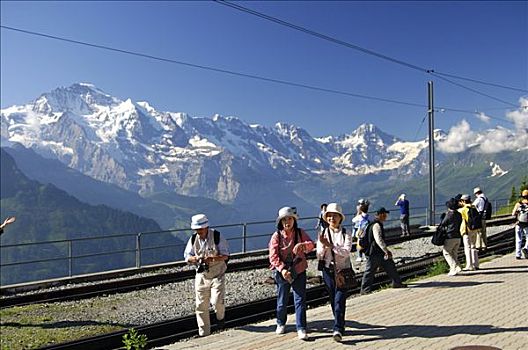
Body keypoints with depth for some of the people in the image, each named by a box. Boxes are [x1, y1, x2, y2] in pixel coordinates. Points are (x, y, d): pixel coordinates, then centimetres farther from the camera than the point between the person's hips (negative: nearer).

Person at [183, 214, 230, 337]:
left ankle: (220, 317, 19)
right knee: (201, 306, 5)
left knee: (217, 301, -16)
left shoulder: (217, 236, -11)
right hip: (201, 276, 4)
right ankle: (204, 333, 20)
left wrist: (213, 258, -29)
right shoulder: (193, 239, 0)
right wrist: (194, 258, -20)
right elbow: (187, 257, 3)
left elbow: (225, 255, -11)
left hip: (217, 275, -3)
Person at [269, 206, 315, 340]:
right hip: (282, 272, 0)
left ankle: (301, 329, 6)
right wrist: (282, 269, -25)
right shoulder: (276, 236, -6)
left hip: (299, 271, 1)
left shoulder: (300, 233, 0)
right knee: (282, 300, 13)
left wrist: (302, 245, -35)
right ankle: (281, 324, 37)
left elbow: (311, 244, -14)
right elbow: (273, 256, -12)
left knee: (300, 299, -2)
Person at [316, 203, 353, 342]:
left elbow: (346, 252, -17)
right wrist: (323, 245, -19)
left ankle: (338, 329, -11)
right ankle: (340, 326, 28)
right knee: (333, 301, 12)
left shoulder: (346, 234, -3)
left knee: (339, 300, -11)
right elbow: (319, 256, -1)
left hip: (343, 271, -3)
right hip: (328, 271, 3)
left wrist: (331, 245, -24)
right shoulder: (323, 234, 3)